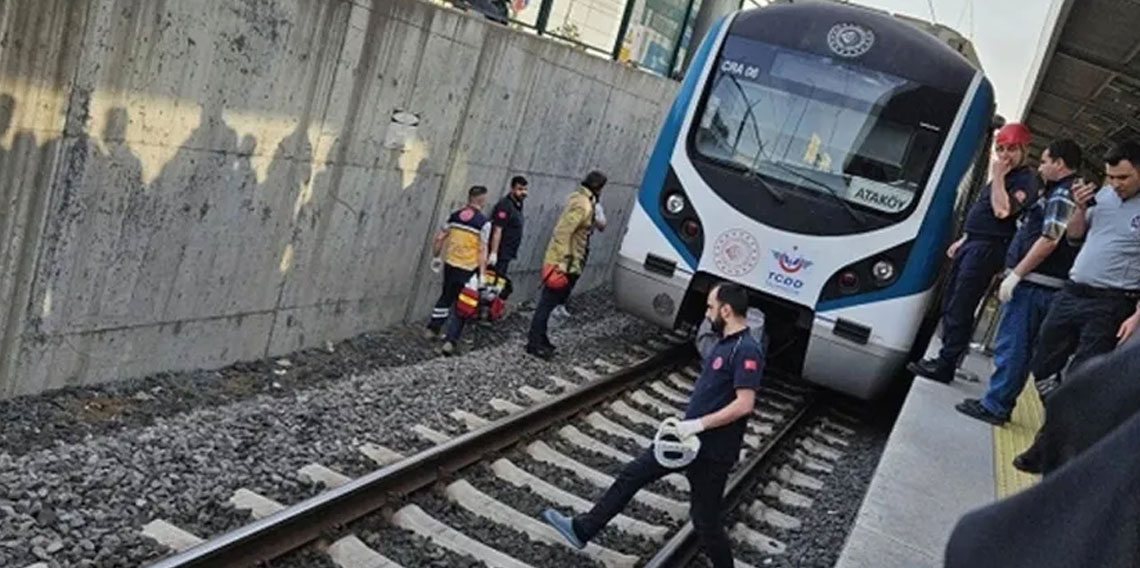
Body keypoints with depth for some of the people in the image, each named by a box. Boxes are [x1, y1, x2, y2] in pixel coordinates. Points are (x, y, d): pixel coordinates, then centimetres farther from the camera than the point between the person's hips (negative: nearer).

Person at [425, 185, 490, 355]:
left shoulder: (455, 216, 4)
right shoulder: (484, 222, -10)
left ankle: (432, 329, 33)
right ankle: (450, 341, 2)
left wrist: (436, 256, 21)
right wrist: (482, 274, -11)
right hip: (468, 269, -5)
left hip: (450, 264, 5)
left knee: (446, 297, 25)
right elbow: (482, 250, -14)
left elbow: (439, 238, 7)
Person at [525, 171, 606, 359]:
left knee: (549, 301, 16)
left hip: (566, 262, 10)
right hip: (564, 262, -10)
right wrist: (563, 263, -26)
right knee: (549, 302, -4)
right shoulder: (582, 205, -19)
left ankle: (539, 337, 25)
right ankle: (535, 343, 2)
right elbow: (564, 233, -26)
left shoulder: (578, 198, 11)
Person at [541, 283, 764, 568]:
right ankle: (582, 529, 22)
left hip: (712, 451, -10)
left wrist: (698, 424, -26)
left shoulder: (747, 351, -21)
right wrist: (688, 424, 17)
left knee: (705, 519, 3)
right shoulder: (725, 343, 9)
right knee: (632, 475, 12)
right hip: (689, 436, 10)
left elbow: (744, 404, -28)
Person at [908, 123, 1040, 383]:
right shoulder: (1005, 175, 20)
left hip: (988, 248, -10)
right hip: (972, 243, 10)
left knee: (960, 307, -10)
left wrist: (997, 176, -19)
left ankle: (945, 365, -6)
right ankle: (948, 355, 22)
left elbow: (1003, 210, -26)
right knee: (950, 302, 13)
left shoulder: (1026, 180, -10)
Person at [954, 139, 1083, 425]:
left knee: (1011, 345, -6)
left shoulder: (1062, 194, -12)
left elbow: (1050, 240, -21)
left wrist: (1016, 274, -20)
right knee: (1019, 347, 13)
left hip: (1034, 283, -10)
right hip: (1040, 284, 10)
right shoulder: (1059, 192, 19)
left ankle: (995, 406, -1)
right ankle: (998, 403, 20)